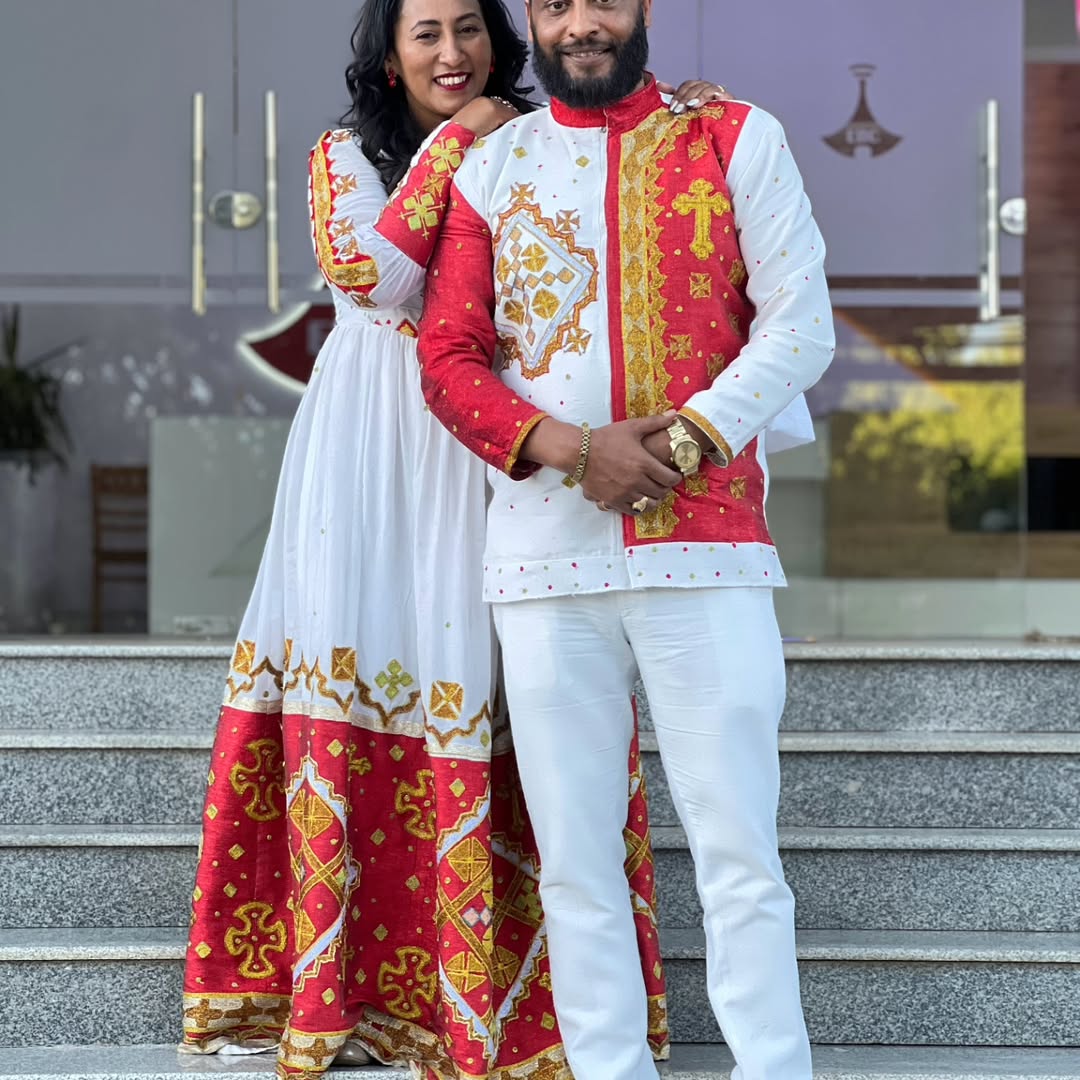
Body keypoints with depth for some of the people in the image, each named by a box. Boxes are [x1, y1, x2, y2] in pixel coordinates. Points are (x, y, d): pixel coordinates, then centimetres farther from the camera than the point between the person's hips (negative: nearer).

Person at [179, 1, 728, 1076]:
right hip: (374, 451, -1)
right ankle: (334, 984, -1)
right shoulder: (344, 156, 10)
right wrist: (452, 142, -6)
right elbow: (372, 275, -8)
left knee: (480, 665, -7)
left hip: (495, 450, 1)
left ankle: (486, 985, -2)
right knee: (358, 655, -6)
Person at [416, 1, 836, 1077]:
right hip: (544, 551, 2)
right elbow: (447, 357, 6)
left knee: (738, 848, -4)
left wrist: (684, 438, -12)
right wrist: (573, 449, -10)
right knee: (573, 857, 4)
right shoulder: (491, 166, 12)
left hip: (706, 545, -2)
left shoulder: (737, 138, 8)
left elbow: (801, 320, 1)